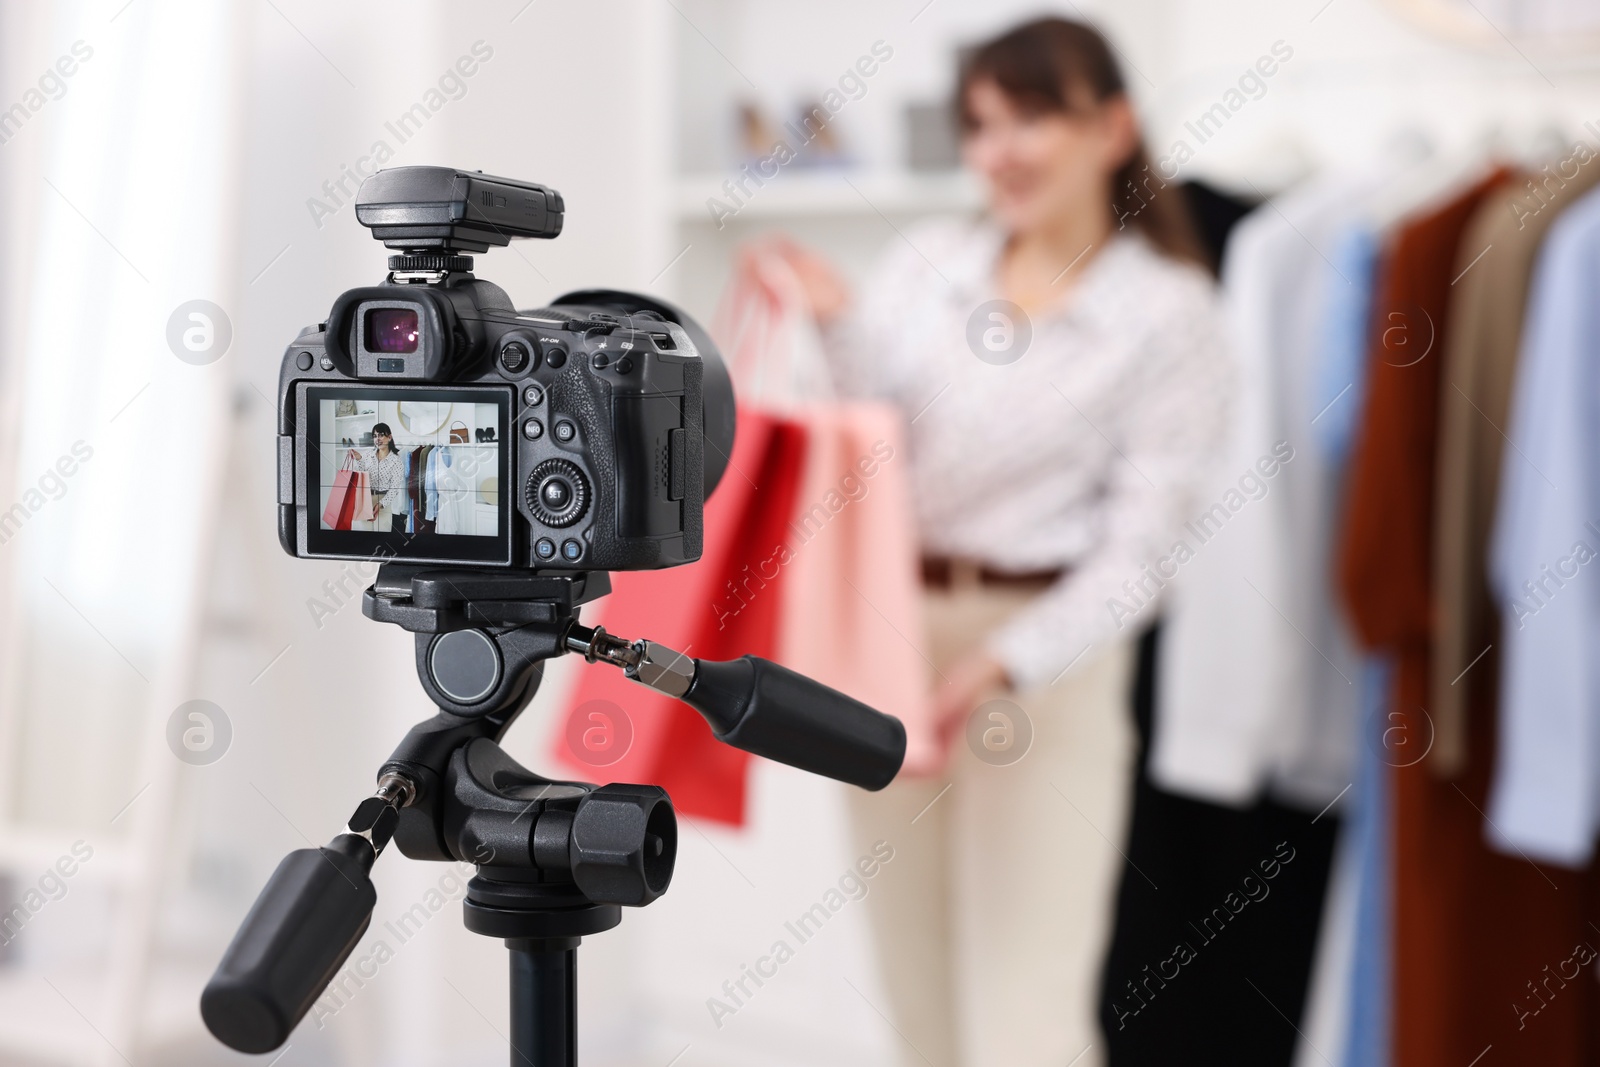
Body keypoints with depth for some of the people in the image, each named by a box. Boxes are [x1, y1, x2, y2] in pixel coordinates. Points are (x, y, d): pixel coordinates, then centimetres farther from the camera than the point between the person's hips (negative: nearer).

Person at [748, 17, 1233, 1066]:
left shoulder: (1170, 313, -5)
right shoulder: (927, 257, 5)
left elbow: (1138, 551, -8)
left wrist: (1003, 664, -20)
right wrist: (838, 320, -14)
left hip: (1050, 659, -4)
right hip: (890, 635, 4)